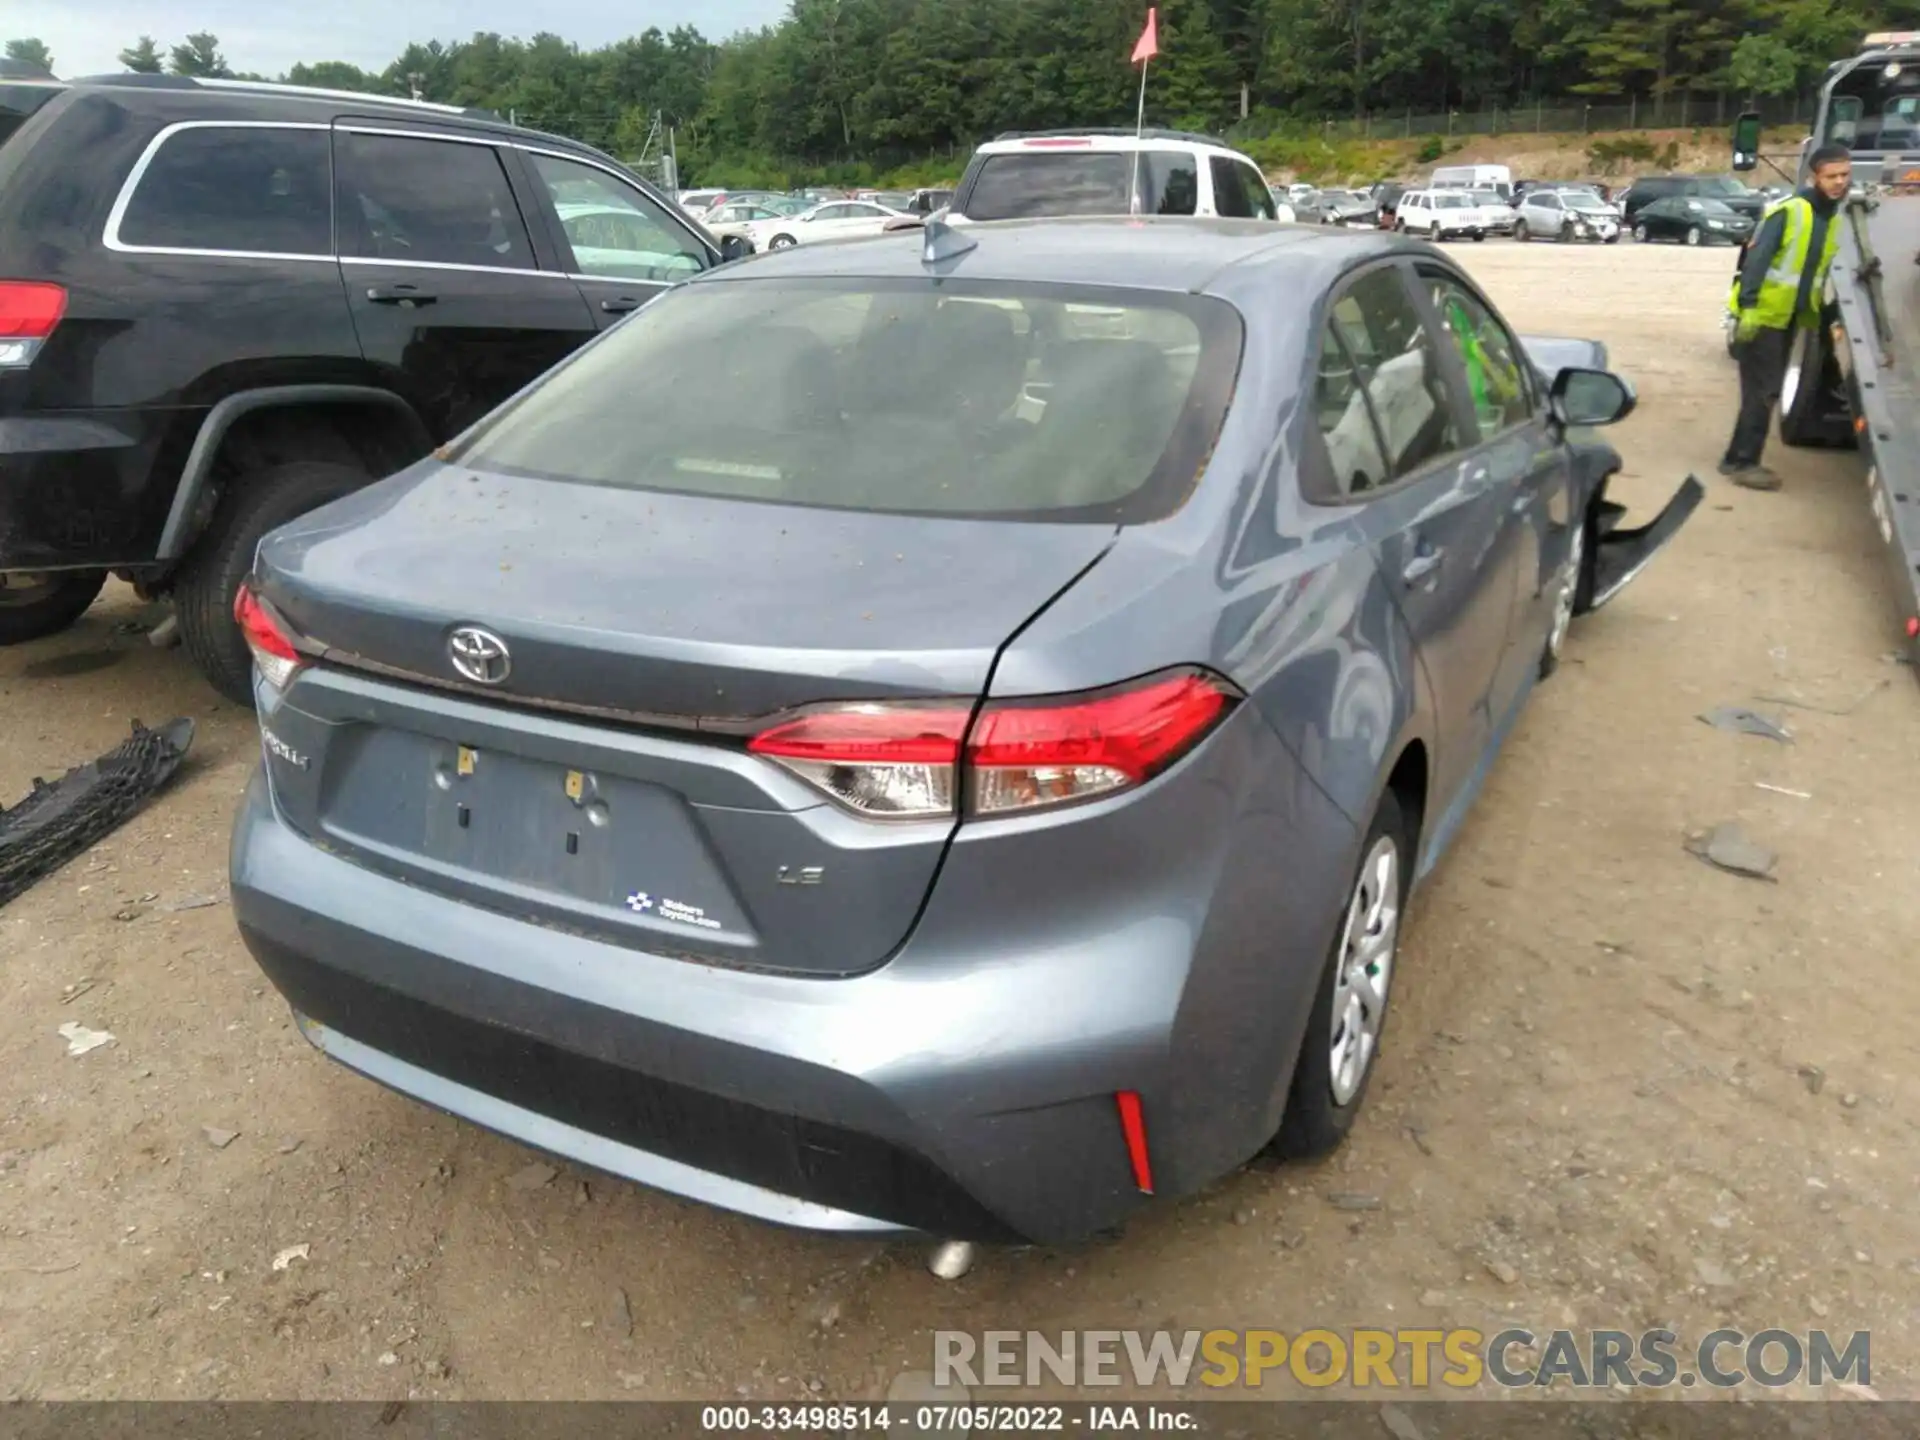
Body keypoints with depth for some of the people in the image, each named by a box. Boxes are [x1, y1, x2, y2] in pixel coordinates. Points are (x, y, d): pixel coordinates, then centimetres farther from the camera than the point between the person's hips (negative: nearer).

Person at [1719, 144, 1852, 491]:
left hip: (1789, 318, 8)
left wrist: (1821, 314, 14)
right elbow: (1756, 258, -19)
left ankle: (1739, 458, 18)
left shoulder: (1834, 220, 10)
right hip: (1762, 315, -8)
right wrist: (1748, 306, -26)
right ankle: (1742, 462, -2)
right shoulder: (1788, 211, -15)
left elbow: (1819, 270, 17)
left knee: (1767, 391, 10)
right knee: (1761, 391, -8)